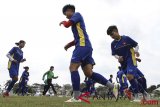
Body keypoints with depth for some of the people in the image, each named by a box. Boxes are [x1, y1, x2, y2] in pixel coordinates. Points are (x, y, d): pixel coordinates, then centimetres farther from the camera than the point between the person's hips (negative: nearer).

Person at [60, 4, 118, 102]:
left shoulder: (77, 14, 6)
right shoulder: (75, 22, 32)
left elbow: (67, 24, -6)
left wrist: (63, 22, 17)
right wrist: (69, 45, 20)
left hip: (83, 46, -9)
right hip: (85, 47, 9)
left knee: (73, 68, -14)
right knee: (89, 73, 0)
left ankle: (76, 97, -19)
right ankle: (112, 86, -3)